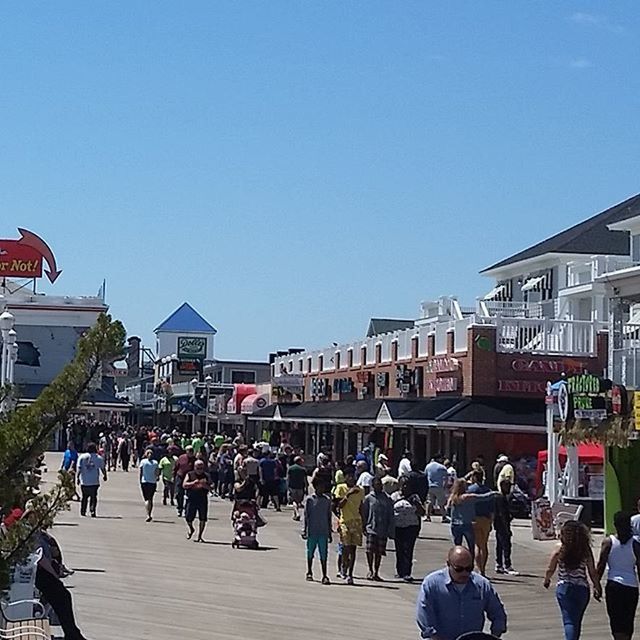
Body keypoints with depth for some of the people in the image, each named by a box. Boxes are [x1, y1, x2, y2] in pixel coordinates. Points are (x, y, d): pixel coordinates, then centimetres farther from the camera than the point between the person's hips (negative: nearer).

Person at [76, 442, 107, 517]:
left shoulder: (82, 457, 1)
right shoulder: (99, 458, 0)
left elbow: (79, 468, -5)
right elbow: (103, 468, 7)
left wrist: (78, 477, -2)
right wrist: (105, 476, 24)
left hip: (84, 481, 2)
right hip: (94, 482, -1)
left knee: (84, 497, 16)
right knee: (93, 497, 3)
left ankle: (83, 511, 22)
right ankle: (92, 511, -12)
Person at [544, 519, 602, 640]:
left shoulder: (559, 550, -7)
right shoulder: (586, 550, -5)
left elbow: (550, 570, 2)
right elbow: (593, 572, -3)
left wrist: (546, 580, 22)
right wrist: (597, 587, 11)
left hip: (563, 588, -1)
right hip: (582, 588, 2)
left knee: (569, 621, -4)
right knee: (577, 621, 17)